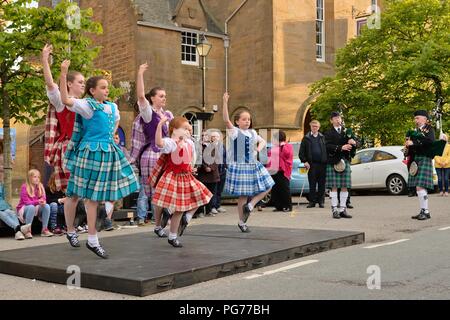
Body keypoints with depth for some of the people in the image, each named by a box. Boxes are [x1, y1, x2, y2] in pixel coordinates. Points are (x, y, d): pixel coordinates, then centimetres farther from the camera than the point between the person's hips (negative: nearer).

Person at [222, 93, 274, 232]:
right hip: (239, 166, -7)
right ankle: (242, 222, 12)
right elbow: (226, 120, -22)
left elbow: (262, 141, 22)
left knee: (267, 187, 3)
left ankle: (250, 205, 9)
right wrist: (225, 102, -31)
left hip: (253, 165, 7)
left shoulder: (252, 133, 11)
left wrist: (259, 148, -2)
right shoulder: (234, 131, -7)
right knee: (243, 195, -1)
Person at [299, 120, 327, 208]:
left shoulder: (323, 138, 10)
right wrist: (305, 161, -5)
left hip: (322, 164, 1)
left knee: (321, 184, 4)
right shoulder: (306, 138, 7)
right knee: (312, 184, 2)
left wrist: (326, 161, -4)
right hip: (311, 164, -1)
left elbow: (327, 150, 7)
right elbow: (301, 152, 5)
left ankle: (321, 201, 12)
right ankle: (312, 201, 7)